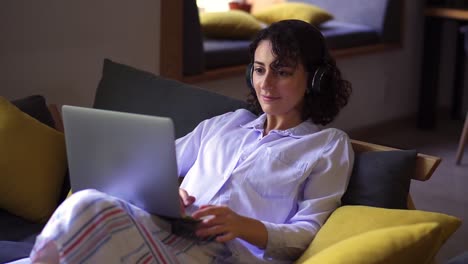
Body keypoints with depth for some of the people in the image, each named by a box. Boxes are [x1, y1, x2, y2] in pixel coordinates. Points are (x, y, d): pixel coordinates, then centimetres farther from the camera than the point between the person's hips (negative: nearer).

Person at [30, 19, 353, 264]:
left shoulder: (330, 145, 15)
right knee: (87, 203, -34)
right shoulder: (224, 123, 29)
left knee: (89, 208, -33)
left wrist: (245, 227, -15)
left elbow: (308, 233, 4)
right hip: (164, 230, 5)